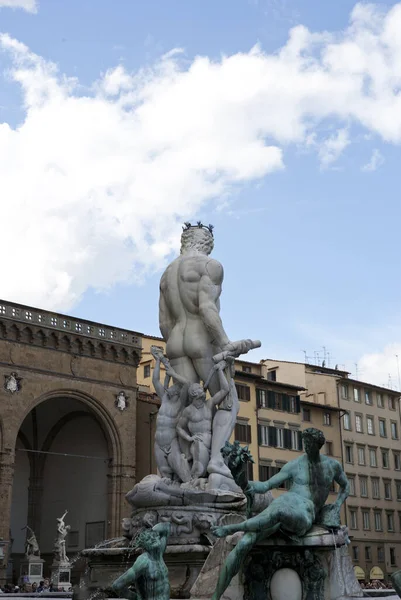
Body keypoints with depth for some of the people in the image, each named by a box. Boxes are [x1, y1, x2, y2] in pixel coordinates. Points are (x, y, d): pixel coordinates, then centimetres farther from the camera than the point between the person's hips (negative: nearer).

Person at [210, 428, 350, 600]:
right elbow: (266, 485, 3)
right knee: (244, 543, -29)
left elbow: (345, 486, 32)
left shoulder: (332, 465, 14)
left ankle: (231, 528, -23)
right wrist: (250, 485, -20)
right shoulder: (294, 465, 8)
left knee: (280, 513, -42)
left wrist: (337, 506, 13)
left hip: (303, 519, 1)